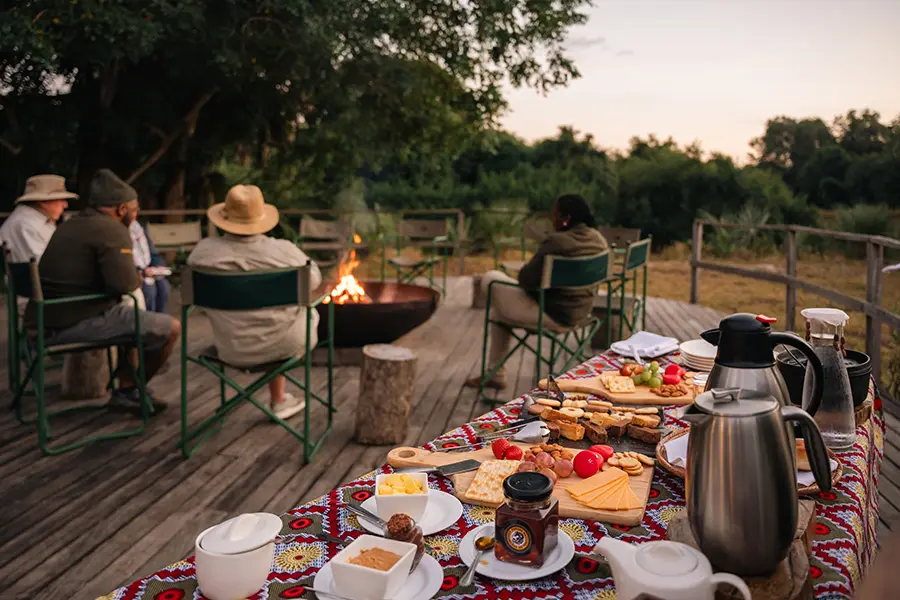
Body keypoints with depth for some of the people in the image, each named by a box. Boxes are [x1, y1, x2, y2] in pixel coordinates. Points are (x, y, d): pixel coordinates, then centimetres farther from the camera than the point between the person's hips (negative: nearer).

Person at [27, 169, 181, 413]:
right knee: (171, 328, -5)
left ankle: (126, 388, 29)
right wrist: (137, 276, 0)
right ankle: (127, 391, 11)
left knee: (134, 317, 31)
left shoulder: (71, 225, 16)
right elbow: (126, 285, -23)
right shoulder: (111, 229, -13)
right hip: (81, 323, -10)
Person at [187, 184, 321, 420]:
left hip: (232, 351, 3)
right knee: (310, 314, 31)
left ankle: (279, 400, 49)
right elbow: (314, 278, -1)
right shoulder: (284, 251, -21)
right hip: (285, 346, -2)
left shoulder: (205, 251, -16)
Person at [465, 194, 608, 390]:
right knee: (499, 311, 25)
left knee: (490, 279, 8)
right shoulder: (598, 239, 0)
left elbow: (527, 279, -22)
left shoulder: (557, 242, -27)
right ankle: (496, 374, 33)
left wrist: (523, 270, 3)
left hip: (553, 314, -9)